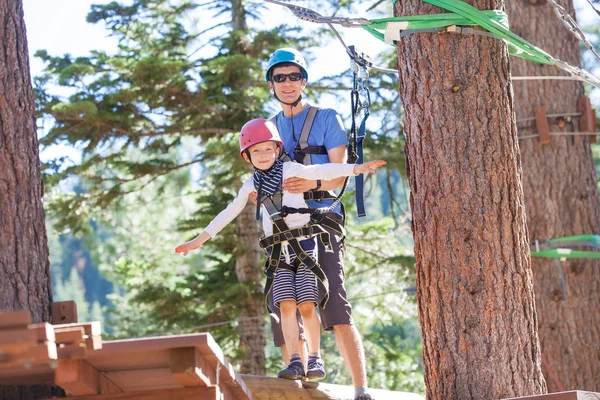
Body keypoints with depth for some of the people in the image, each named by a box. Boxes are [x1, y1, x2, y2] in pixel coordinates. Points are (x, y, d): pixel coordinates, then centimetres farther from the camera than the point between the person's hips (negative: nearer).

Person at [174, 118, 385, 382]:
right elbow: (229, 213, 19)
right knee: (286, 305, -8)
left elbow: (323, 172, -12)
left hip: (304, 244, -4)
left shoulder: (290, 170, -2)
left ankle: (316, 359, 3)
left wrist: (358, 169, -25)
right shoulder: (251, 185, 12)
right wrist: (199, 240, 19)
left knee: (306, 305, -8)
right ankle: (295, 362, -9)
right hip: (279, 251, 4)